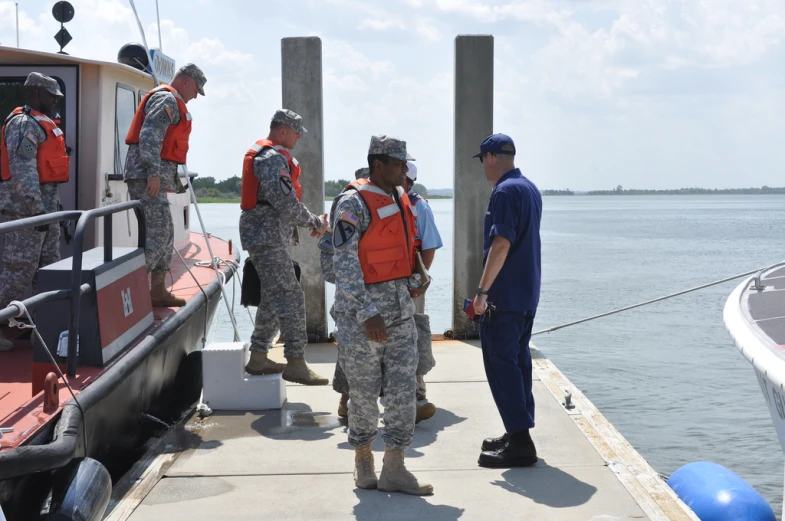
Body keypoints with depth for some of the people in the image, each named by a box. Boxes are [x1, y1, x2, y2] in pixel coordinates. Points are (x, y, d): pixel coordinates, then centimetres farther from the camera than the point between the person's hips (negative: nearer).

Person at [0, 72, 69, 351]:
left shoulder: (41, 124, 19)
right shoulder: (24, 124, -13)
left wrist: (51, 206, 21)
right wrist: (37, 209, -27)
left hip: (46, 205, 10)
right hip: (27, 206, -10)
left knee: (49, 267, 12)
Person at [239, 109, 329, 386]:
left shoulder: (264, 154, 20)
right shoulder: (274, 158, -14)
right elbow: (286, 202, -23)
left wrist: (312, 220, 11)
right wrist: (315, 222, -10)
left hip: (268, 236, 11)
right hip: (267, 236, -11)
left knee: (274, 299, 16)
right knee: (290, 298, -11)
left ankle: (258, 358, 21)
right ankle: (296, 364, -10)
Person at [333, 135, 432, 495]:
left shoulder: (401, 200, 11)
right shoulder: (354, 204, -12)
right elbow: (344, 264, -17)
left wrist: (414, 282, 11)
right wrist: (367, 313, -21)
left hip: (401, 307, 7)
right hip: (363, 309, -7)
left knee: (403, 388, 2)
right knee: (364, 392, 5)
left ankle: (393, 468, 7)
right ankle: (363, 459, 24)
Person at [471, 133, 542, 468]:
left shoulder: (505, 191, -16)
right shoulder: (530, 189, 15)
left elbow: (501, 244, -24)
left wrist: (483, 290, -21)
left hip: (504, 296, -10)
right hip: (528, 294, 10)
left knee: (501, 363, -6)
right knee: (519, 361, 14)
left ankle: (520, 443, -8)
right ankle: (518, 434, 21)